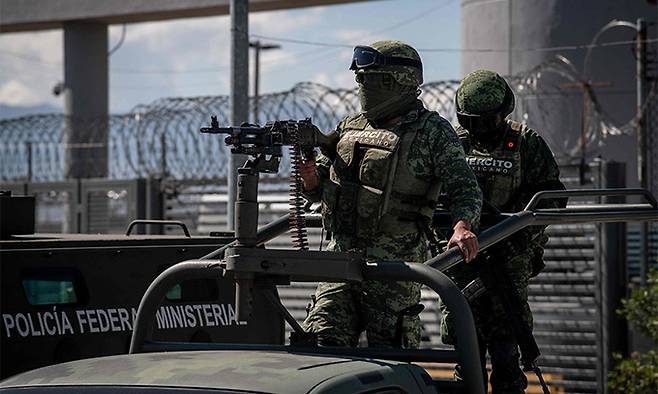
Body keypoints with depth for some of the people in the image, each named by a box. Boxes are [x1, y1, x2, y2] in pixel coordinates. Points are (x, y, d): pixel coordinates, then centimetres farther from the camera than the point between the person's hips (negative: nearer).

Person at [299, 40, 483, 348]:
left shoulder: (432, 132, -1)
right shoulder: (350, 127, 15)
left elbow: (465, 189, -8)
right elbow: (317, 190, 19)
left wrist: (462, 226, -28)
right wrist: (310, 175, -4)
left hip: (395, 264, -5)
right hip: (342, 253, 5)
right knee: (322, 342, -1)